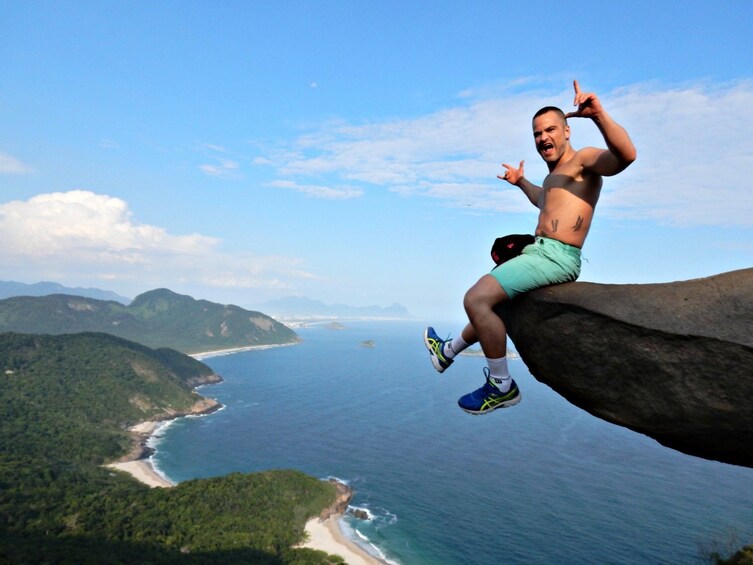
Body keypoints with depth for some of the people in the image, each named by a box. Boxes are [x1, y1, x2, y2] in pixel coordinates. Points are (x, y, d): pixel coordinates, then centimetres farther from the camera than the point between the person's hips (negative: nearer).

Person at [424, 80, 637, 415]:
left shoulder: (584, 160, -4)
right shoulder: (555, 174, 24)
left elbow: (626, 155, -27)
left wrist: (599, 115, -39)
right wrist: (520, 182, 52)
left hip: (554, 258, -10)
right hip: (540, 253, 10)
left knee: (476, 299, -23)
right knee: (489, 300, 25)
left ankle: (502, 387, -11)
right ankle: (448, 351, 47)